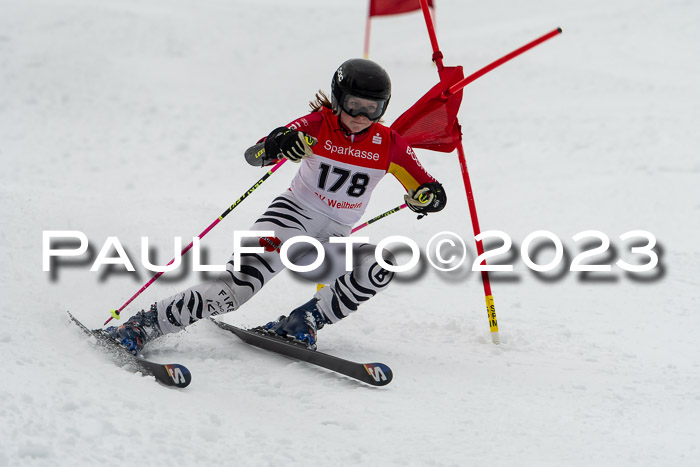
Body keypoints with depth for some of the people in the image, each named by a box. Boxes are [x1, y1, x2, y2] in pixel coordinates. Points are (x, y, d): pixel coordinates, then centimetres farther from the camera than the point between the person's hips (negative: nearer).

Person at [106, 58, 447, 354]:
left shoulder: (389, 144, -4)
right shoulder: (316, 126, -11)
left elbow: (434, 193, 2)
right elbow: (253, 155, -20)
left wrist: (427, 197, -23)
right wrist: (279, 146, -44)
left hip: (331, 243, 4)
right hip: (293, 217, -3)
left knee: (381, 265, -26)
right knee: (237, 286, -26)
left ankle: (302, 323, -19)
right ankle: (144, 324, -22)